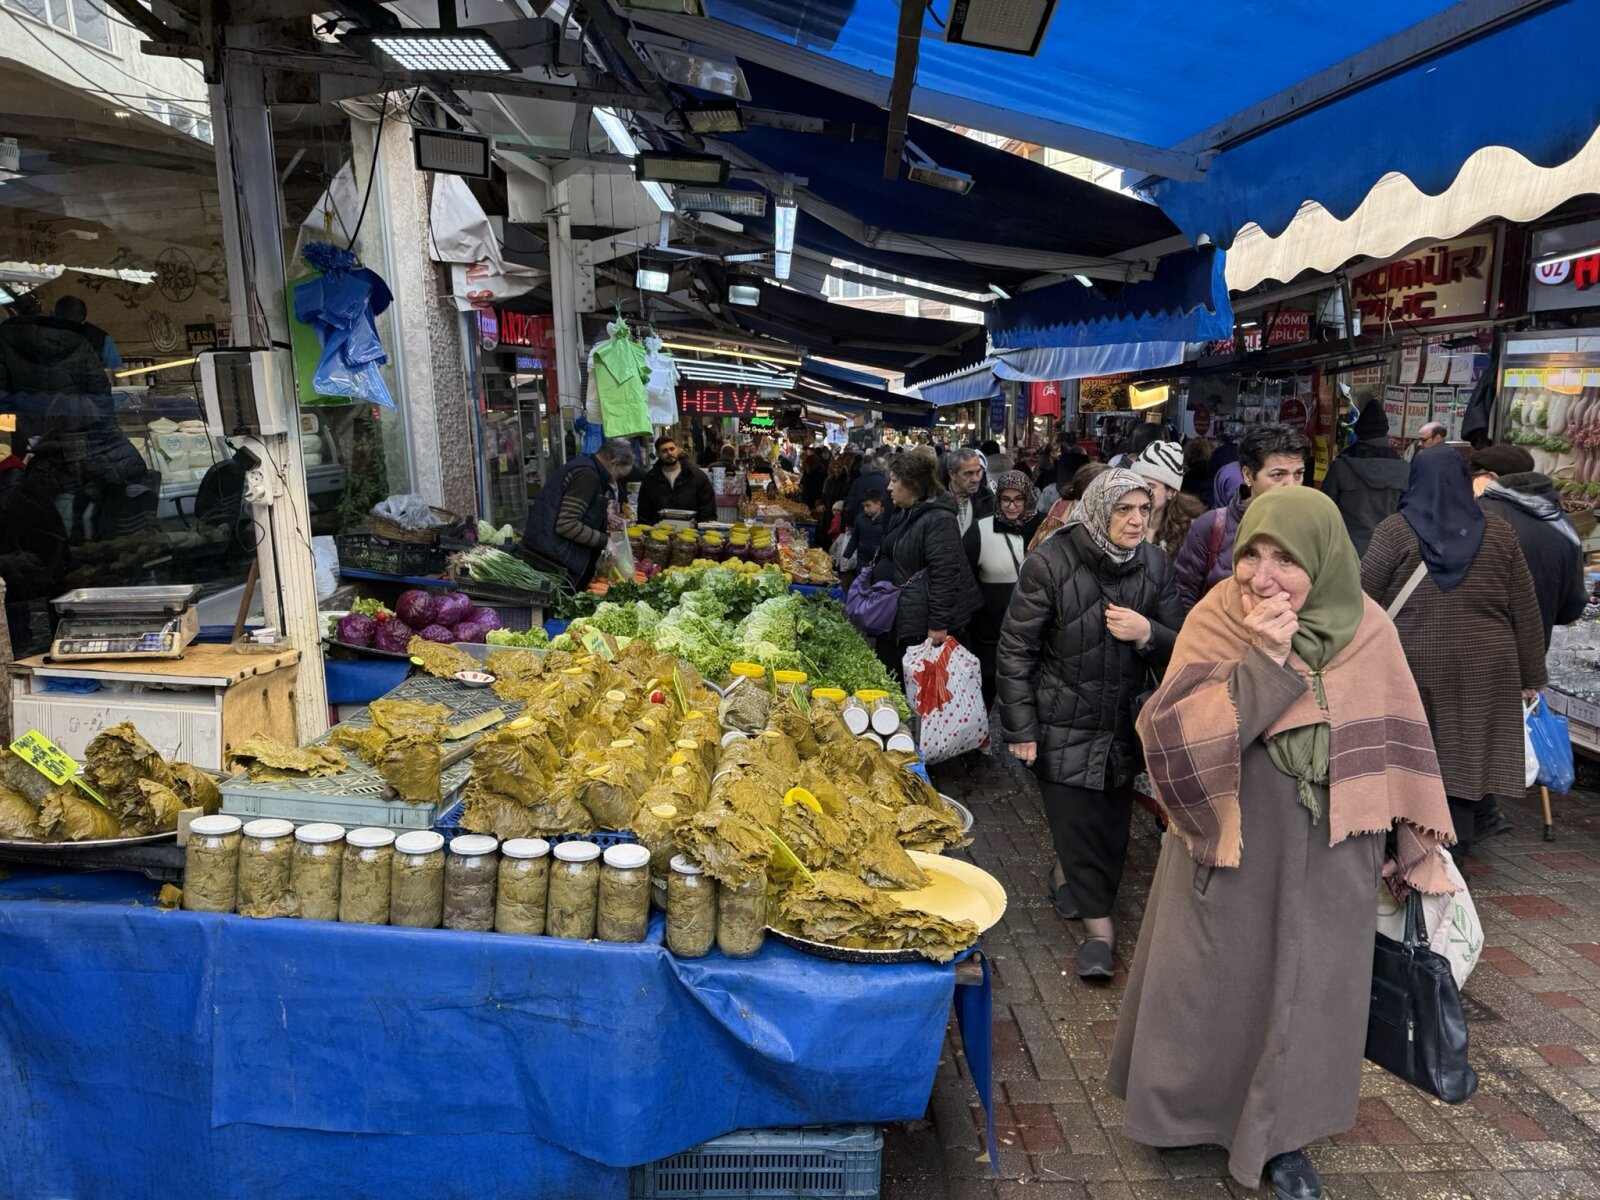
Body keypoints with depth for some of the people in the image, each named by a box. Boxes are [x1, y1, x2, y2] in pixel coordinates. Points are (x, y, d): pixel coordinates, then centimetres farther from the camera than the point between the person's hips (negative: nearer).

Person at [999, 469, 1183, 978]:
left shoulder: (1154, 565, -2)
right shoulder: (1052, 563, -14)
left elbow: (1178, 650, 4)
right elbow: (1015, 650, -10)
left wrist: (1148, 634, -20)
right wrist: (1020, 728, -10)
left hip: (1123, 722, 4)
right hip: (1062, 724, -4)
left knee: (1110, 823, 12)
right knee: (1076, 819, -2)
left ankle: (1068, 877, 41)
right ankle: (1099, 926, 14)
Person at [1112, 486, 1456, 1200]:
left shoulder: (1366, 631, -8)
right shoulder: (1214, 621, -15)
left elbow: (1397, 747, 2)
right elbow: (1169, 734, -25)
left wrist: (1417, 852, 6)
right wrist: (1261, 662, -31)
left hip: (1326, 860, 2)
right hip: (1226, 850, -1)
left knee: (1305, 991, 14)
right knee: (1208, 981, 14)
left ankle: (1280, 1134, 37)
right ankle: (1185, 1108, 40)